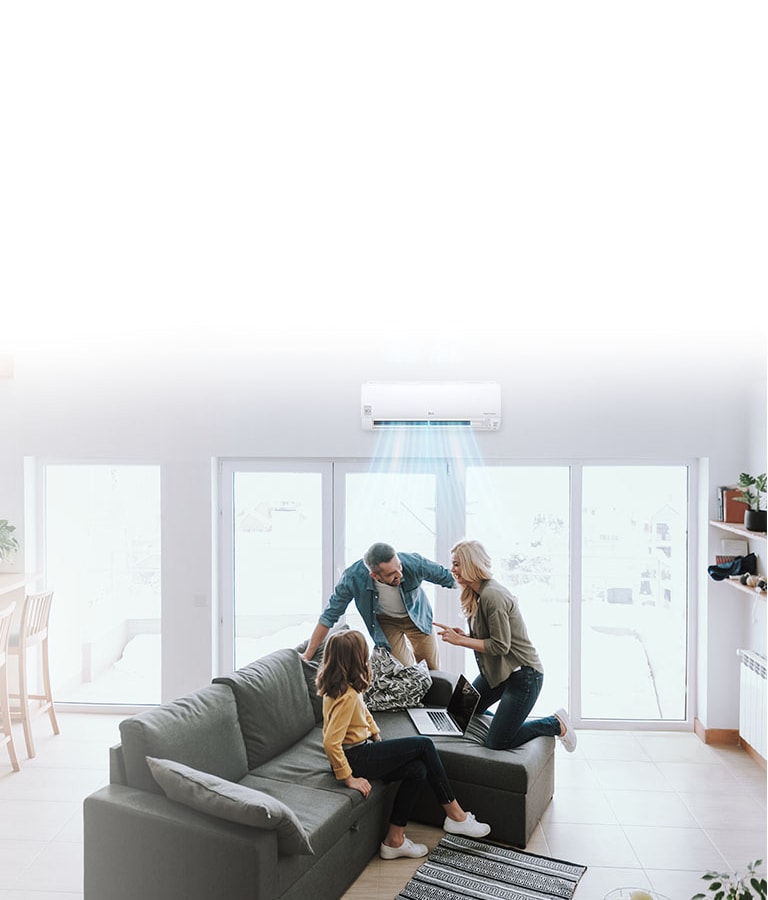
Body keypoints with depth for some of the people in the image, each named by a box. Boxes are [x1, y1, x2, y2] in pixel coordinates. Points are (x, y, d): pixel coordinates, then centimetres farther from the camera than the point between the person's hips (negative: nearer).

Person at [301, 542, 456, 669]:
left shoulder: (413, 563, -36)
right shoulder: (353, 578, -36)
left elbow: (445, 576, -16)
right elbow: (329, 617, -23)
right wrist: (308, 655, -19)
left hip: (417, 616, 2)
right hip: (386, 622, -1)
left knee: (431, 671, 9)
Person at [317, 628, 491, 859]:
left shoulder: (343, 685, 4)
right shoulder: (347, 696, -27)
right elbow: (330, 742, -31)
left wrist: (376, 735, 11)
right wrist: (348, 778, -24)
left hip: (361, 750, 10)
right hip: (354, 758, -10)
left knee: (418, 770, 0)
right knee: (424, 745, -7)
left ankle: (394, 840, 9)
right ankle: (455, 815, 5)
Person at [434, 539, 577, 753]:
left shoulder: (492, 595, -24)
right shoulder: (477, 594, 7)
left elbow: (500, 645, -24)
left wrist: (460, 640, -19)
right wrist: (462, 635, -4)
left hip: (523, 674, -10)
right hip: (497, 671, 10)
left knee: (497, 742, -6)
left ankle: (555, 724, 10)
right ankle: (510, 721, 28)